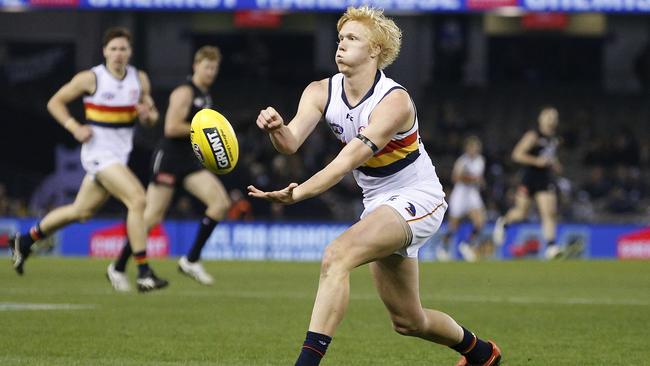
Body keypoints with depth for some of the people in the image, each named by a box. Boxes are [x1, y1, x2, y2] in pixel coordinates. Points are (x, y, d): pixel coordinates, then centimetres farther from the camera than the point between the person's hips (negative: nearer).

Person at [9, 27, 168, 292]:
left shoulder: (140, 79, 5)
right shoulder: (90, 79, -9)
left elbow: (152, 118, 13)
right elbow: (55, 102, 1)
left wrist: (147, 115, -11)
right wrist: (75, 127, -14)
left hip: (119, 156, 7)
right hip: (98, 153, -7)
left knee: (81, 212, 16)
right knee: (137, 199, -22)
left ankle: (26, 240, 36)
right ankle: (144, 274, -20)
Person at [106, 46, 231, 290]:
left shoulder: (205, 95, 16)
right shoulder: (185, 92, -12)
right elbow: (171, 127, -21)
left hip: (190, 161, 8)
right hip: (169, 158, -8)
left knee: (221, 203, -10)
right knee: (153, 217, -5)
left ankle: (191, 260, -4)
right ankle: (118, 268, 10)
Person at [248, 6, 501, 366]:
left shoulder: (394, 101, -23)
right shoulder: (321, 93, -4)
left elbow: (350, 159, -35)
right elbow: (292, 142, -21)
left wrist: (297, 193, -48)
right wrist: (277, 128, -46)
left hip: (417, 199, -8)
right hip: (377, 202, 8)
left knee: (336, 255, -32)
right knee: (407, 321, 15)